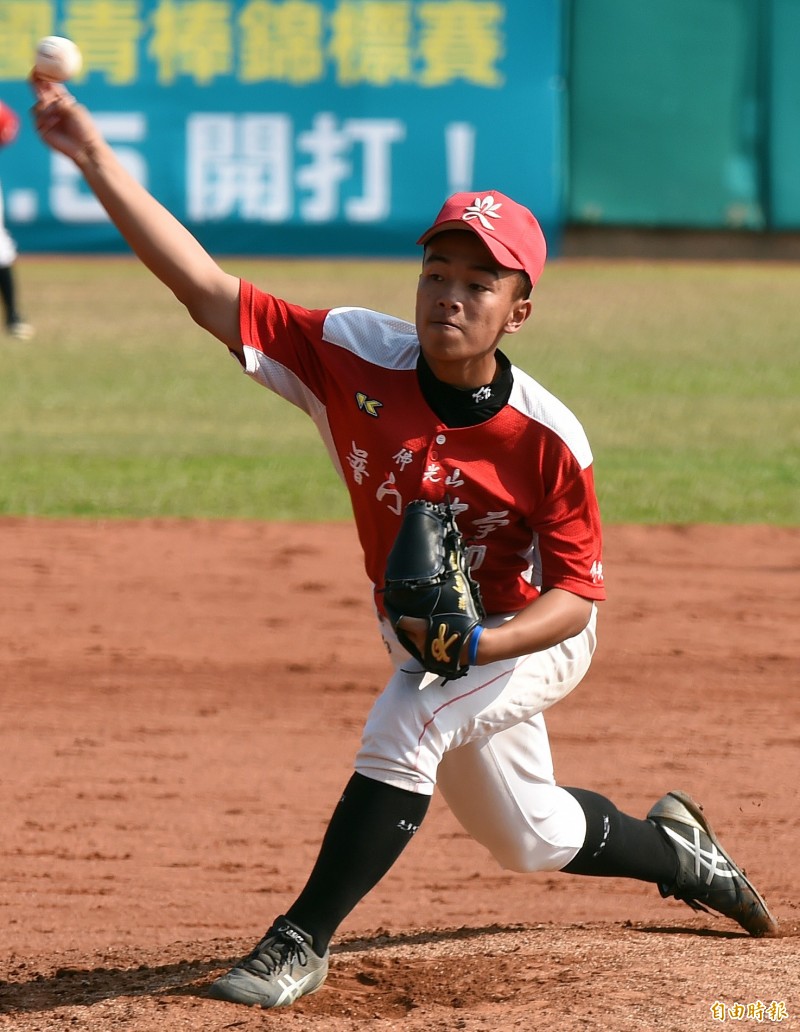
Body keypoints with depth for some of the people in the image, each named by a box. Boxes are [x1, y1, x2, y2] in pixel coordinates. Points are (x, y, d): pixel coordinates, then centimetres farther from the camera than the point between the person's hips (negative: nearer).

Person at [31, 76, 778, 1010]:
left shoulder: (547, 436, -30)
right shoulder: (357, 359, -24)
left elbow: (574, 595, -22)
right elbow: (208, 291, -30)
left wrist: (481, 643, -41)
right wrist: (97, 161, -40)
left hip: (532, 637, -5)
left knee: (404, 724, -32)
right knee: (531, 841, 22)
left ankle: (301, 946, -24)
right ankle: (674, 851, 53)